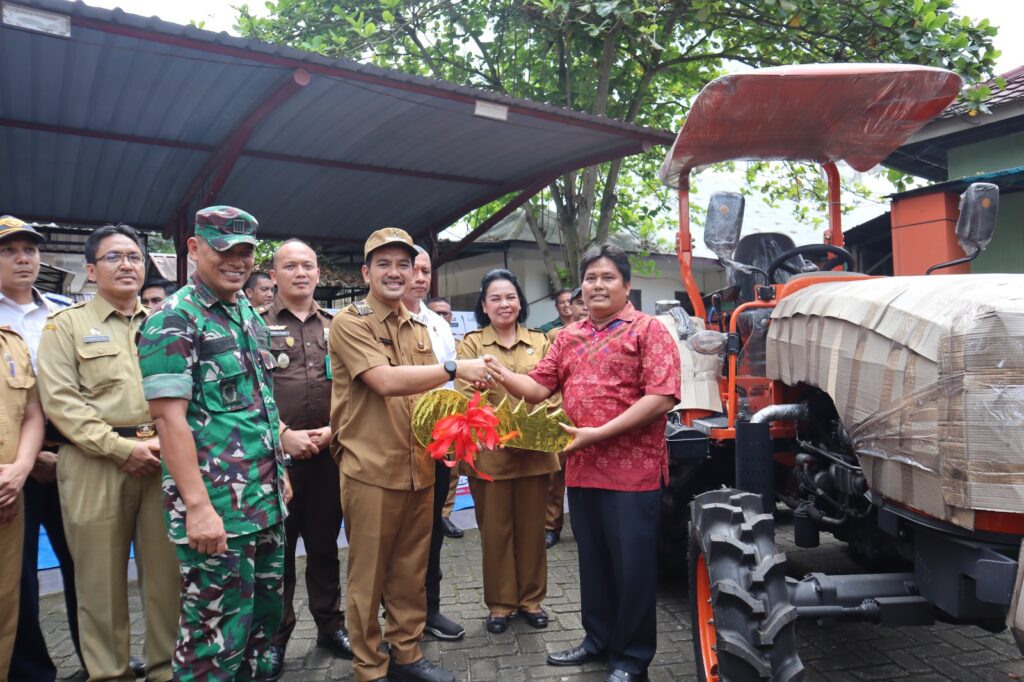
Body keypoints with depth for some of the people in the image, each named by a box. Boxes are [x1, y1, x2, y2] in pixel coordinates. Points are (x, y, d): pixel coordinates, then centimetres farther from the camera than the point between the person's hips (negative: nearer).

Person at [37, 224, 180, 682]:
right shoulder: (66, 325, 4)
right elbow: (60, 401, -6)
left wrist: (166, 443, -7)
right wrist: (122, 448, -13)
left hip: (163, 462, 3)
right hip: (96, 465, -2)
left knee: (166, 572, 7)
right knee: (101, 577, 6)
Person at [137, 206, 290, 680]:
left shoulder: (250, 315, 12)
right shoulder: (174, 320, -11)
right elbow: (169, 416, -18)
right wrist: (197, 506, -22)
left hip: (266, 499, 8)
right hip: (215, 506, -7)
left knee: (265, 619, 18)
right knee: (216, 638, 4)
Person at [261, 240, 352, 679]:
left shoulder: (335, 327, 11)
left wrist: (331, 430, -5)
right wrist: (284, 435, -13)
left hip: (328, 452, 3)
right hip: (276, 453, -2)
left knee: (324, 544, 13)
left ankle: (330, 625, 27)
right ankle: (275, 638, 21)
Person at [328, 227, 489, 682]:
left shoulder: (417, 329, 14)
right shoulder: (350, 322, -8)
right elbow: (385, 381, -22)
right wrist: (454, 368, -22)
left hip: (418, 468, 6)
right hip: (371, 470, -6)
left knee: (411, 571, 17)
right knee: (369, 576, 7)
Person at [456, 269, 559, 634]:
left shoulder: (540, 341, 8)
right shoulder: (470, 343, 2)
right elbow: (466, 396, -8)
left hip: (535, 450, 2)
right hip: (489, 451, -2)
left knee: (531, 526, 12)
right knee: (495, 528, 8)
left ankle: (531, 598, 29)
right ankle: (500, 602, 24)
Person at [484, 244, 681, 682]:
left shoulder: (648, 330, -7)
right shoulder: (568, 337, 11)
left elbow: (663, 396, -16)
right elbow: (540, 387, 8)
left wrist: (600, 432, -19)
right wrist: (503, 376, -14)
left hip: (632, 470, -6)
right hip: (581, 469, 6)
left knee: (632, 567, 6)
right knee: (593, 562, 18)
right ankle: (598, 639, 37)